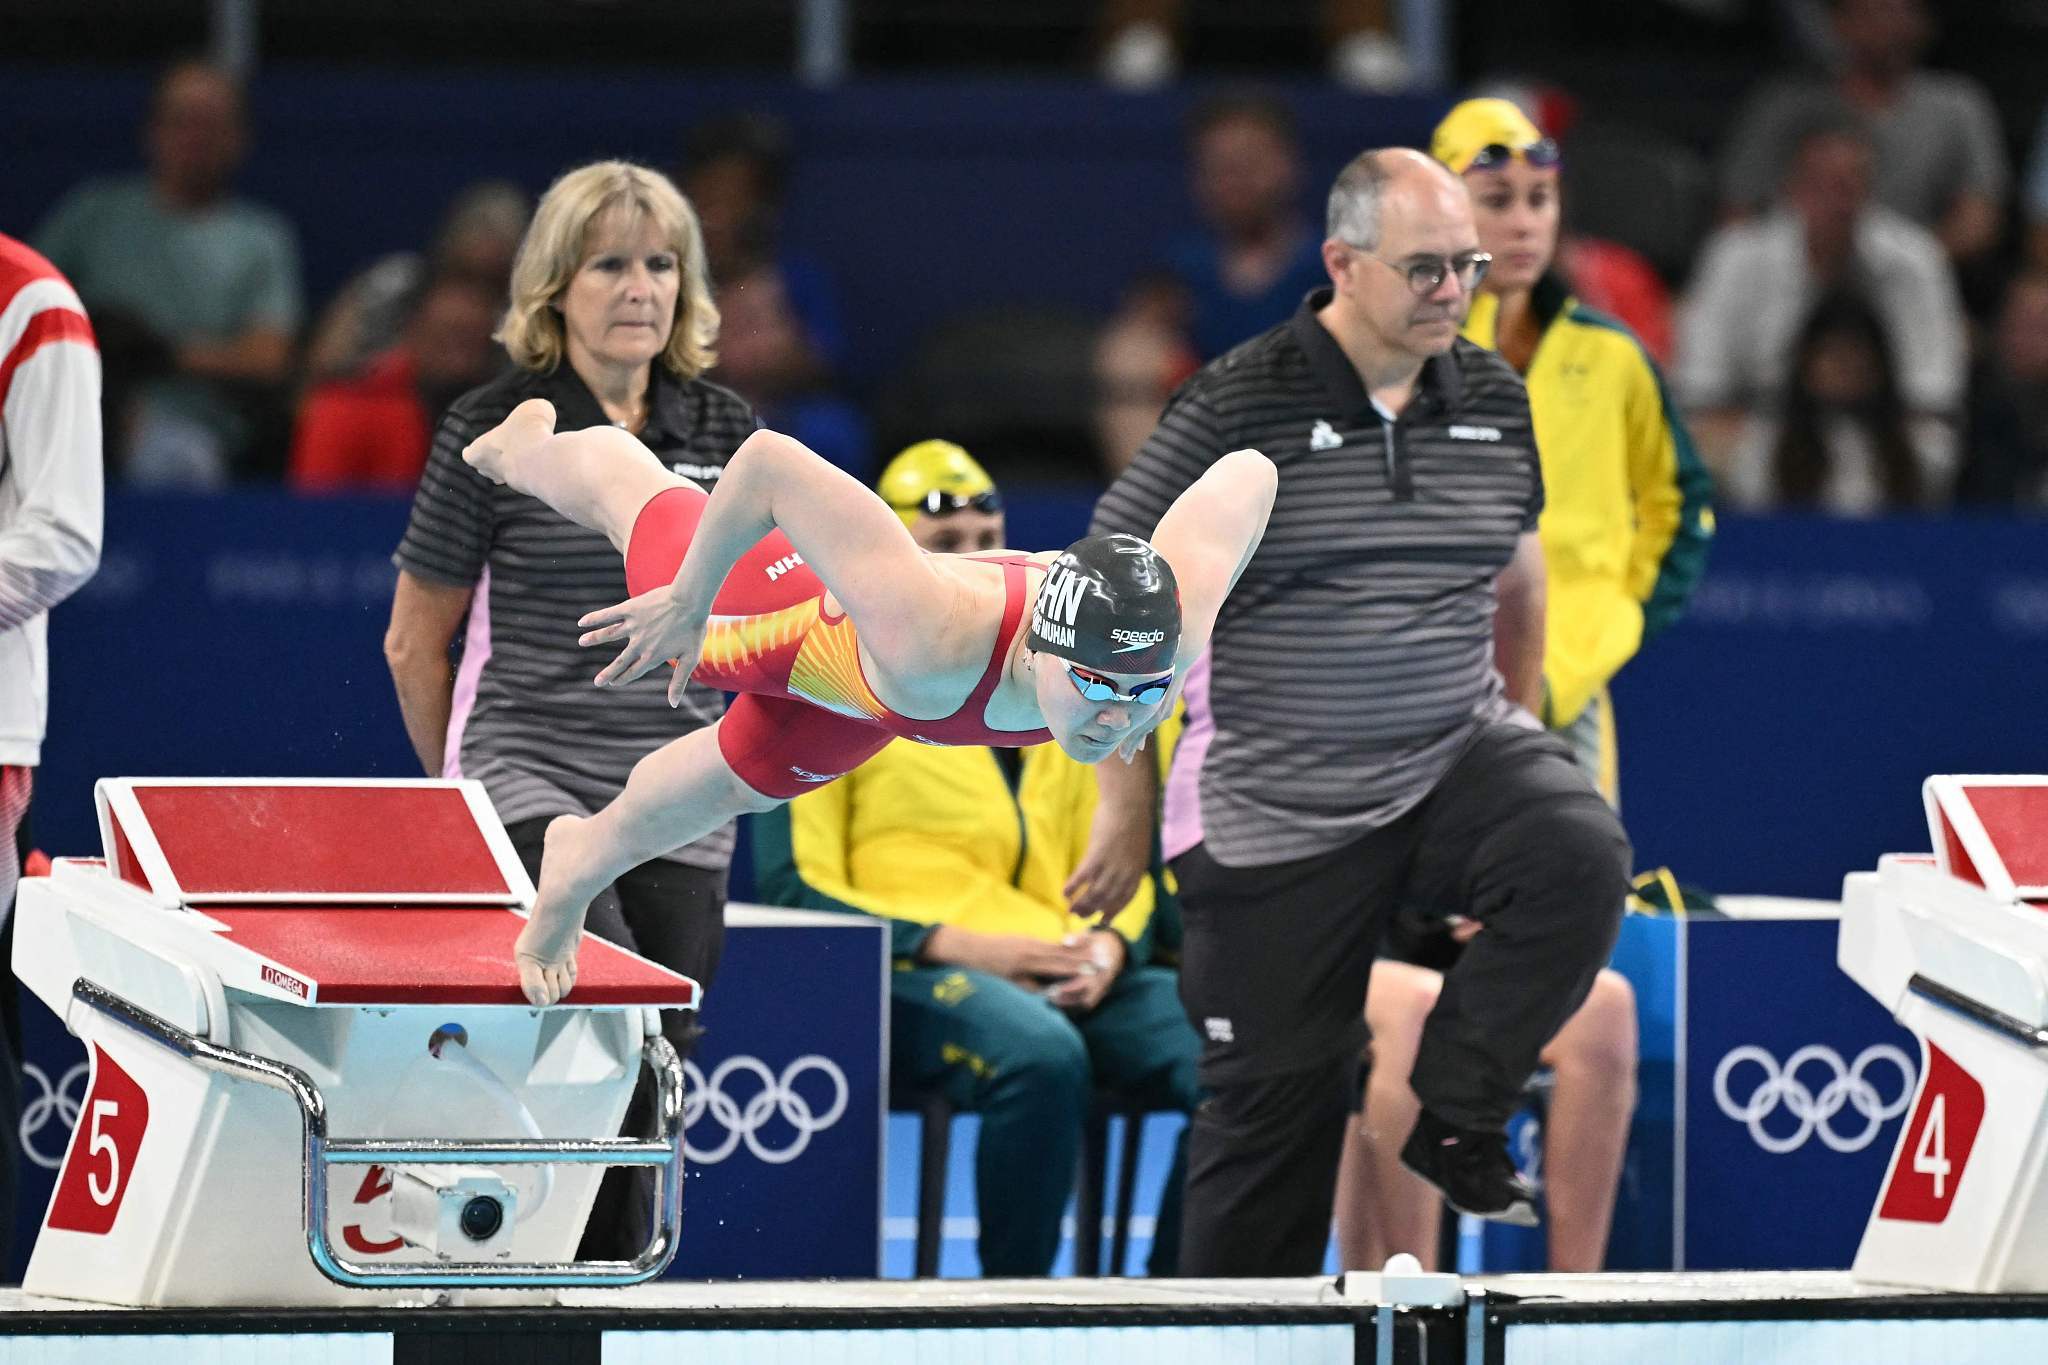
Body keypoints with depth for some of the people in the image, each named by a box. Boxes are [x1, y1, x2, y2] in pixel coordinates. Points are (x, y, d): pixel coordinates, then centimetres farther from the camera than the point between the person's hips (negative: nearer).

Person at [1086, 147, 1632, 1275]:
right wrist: (1125, 803, -4)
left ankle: (1458, 1119, -9)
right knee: (1275, 1104, 0)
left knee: (1579, 855, -27)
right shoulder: (1238, 408, -11)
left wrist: (1519, 725, 25)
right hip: (1277, 816, -3)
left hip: (1454, 764, 4)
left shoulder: (1493, 400, 3)